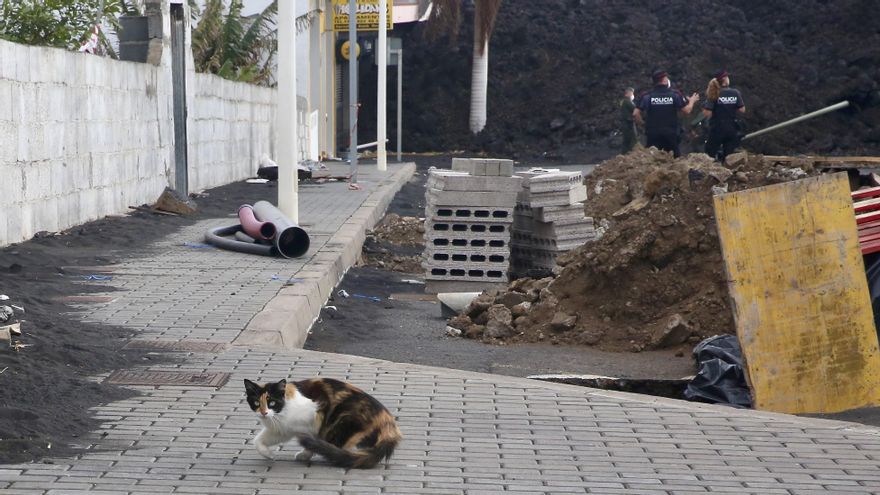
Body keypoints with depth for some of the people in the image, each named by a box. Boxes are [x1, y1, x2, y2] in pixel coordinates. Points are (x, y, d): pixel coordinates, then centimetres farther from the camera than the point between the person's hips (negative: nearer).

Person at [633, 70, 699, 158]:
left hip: (652, 134, 0)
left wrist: (642, 123, 13)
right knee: (675, 157, 11)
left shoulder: (647, 96, -3)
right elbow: (687, 110, 0)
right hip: (671, 133, 0)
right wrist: (692, 101, 21)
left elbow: (635, 113, -6)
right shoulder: (675, 95, -3)